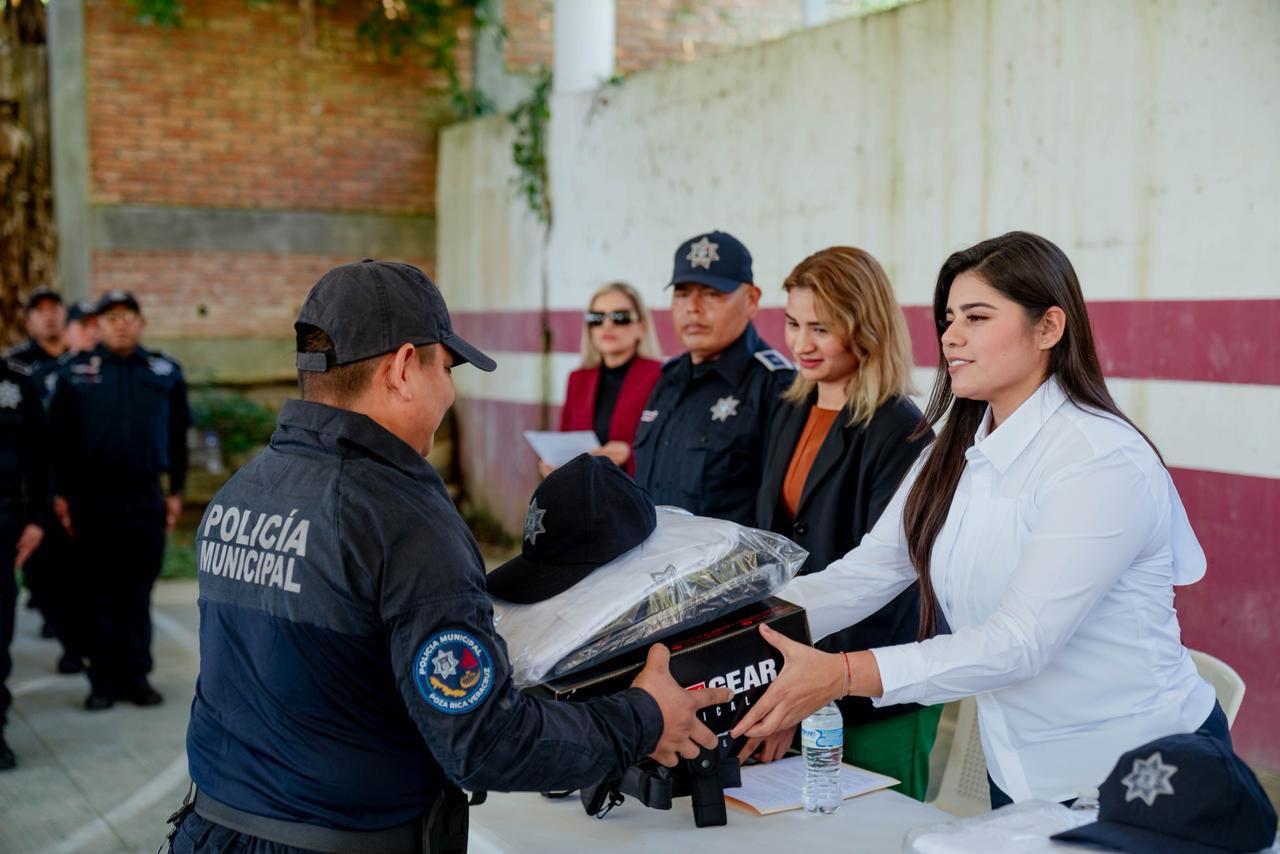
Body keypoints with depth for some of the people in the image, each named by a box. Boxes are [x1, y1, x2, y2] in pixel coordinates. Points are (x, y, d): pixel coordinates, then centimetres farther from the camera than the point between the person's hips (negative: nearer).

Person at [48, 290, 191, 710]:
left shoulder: (166, 372, 7)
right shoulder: (75, 371, 4)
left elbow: (177, 437, 10)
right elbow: (58, 436, 4)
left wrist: (176, 492, 8)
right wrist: (60, 494, 0)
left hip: (146, 498, 1)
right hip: (93, 498, -1)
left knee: (137, 593, 6)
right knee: (99, 594, 5)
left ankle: (136, 676, 14)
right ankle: (103, 680, 12)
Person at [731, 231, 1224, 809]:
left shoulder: (1103, 462, -23)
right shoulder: (954, 456, 3)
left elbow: (1020, 641, -30)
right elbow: (865, 574, -5)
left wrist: (843, 674, -38)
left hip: (1140, 779, -7)